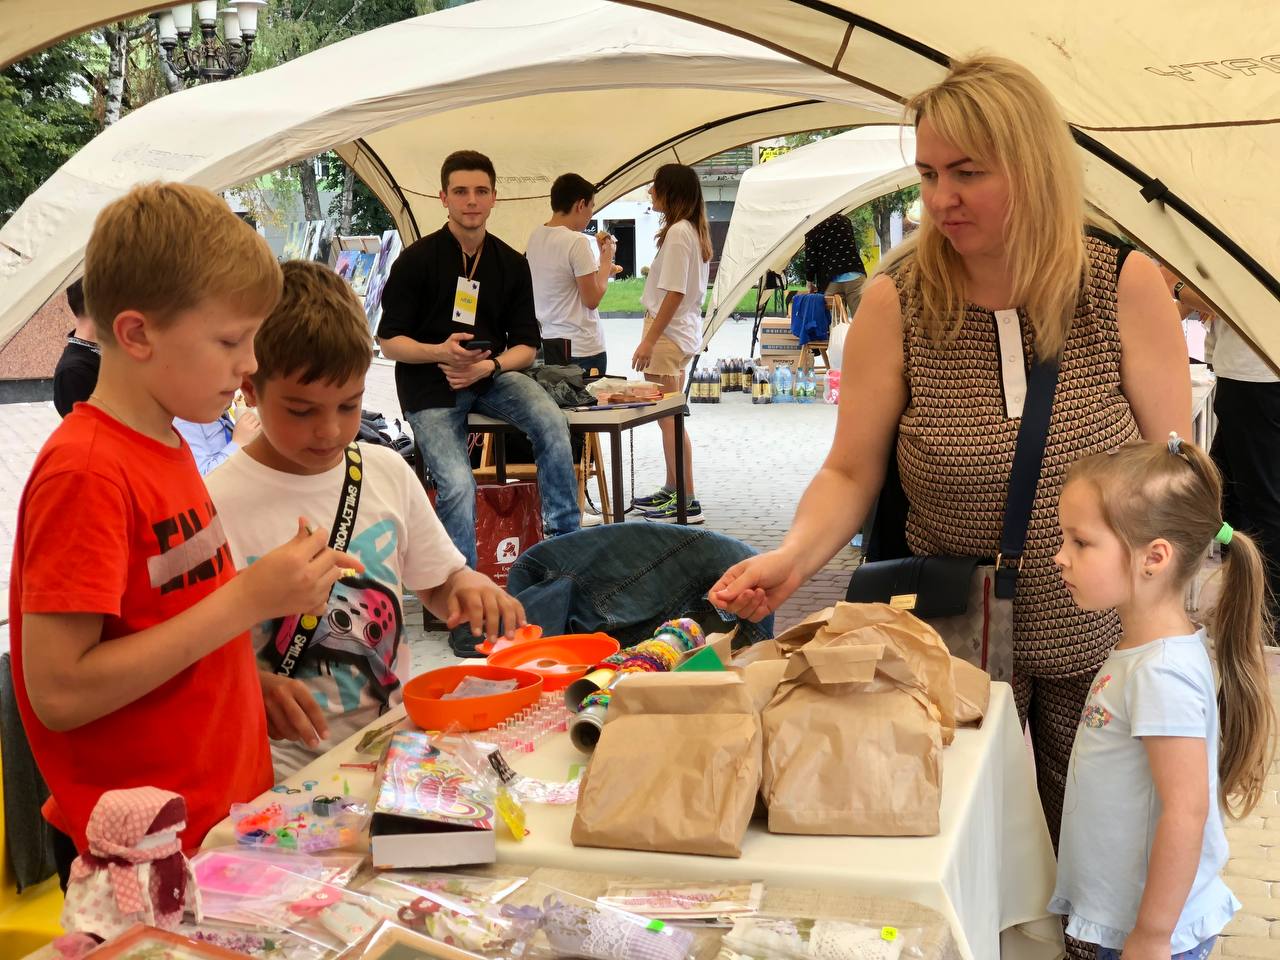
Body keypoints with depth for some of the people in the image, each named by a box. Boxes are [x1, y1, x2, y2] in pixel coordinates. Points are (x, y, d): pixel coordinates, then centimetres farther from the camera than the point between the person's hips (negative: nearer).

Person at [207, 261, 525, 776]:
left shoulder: (387, 472, 7)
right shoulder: (220, 504, -10)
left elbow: (437, 584, 19)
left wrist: (467, 585, -4)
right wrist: (257, 687, -28)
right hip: (292, 760, -5)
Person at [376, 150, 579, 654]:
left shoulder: (511, 264, 5)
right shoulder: (417, 259, -5)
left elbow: (527, 344, 5)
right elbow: (389, 341, -5)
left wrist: (489, 365, -16)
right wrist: (442, 352, -23)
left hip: (493, 373, 3)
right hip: (430, 386, -3)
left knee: (552, 422, -27)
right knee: (457, 485, -23)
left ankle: (565, 539, -14)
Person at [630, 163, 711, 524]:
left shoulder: (678, 232, -16)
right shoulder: (695, 230, 12)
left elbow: (674, 292, -21)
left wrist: (649, 340, -20)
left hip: (668, 333, -10)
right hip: (683, 332, 10)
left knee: (669, 419, -7)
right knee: (670, 418, 16)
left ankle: (687, 502, -5)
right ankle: (672, 490, 25)